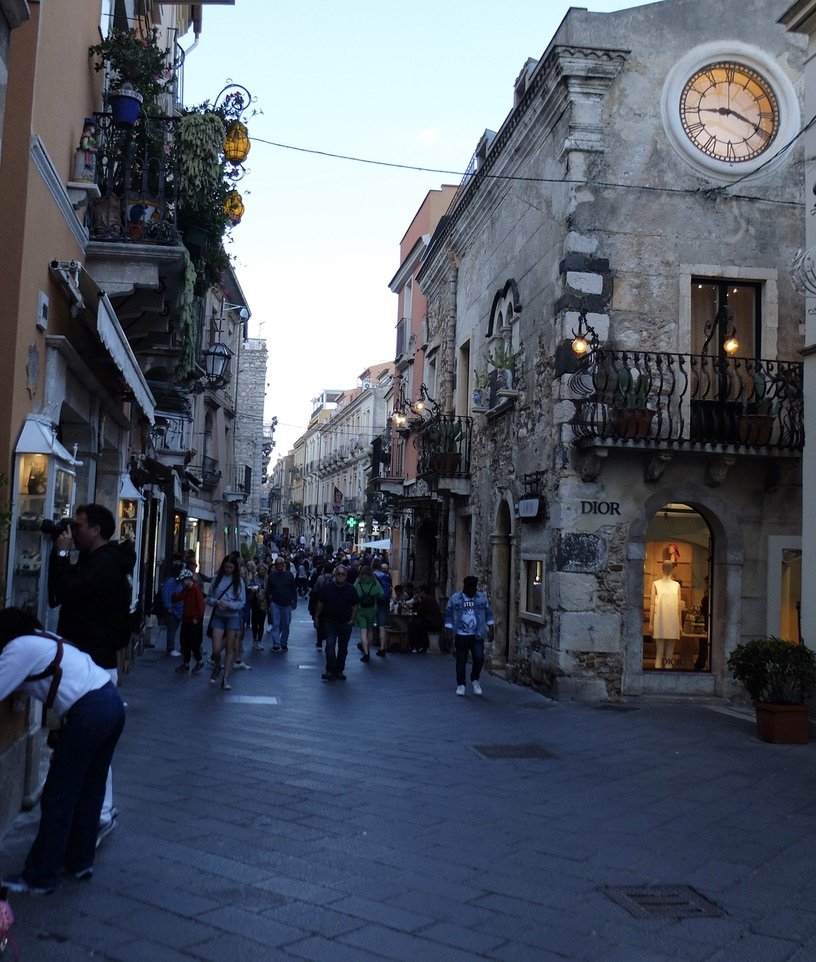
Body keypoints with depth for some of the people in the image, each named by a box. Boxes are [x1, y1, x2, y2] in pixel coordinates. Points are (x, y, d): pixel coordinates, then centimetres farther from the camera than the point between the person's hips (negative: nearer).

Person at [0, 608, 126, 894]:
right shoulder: (42, 638, 24)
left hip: (89, 712, -9)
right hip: (112, 702, 9)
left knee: (57, 798, 3)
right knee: (89, 792, 20)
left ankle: (40, 878, 12)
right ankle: (80, 862, 31)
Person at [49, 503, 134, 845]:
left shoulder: (105, 563, -15)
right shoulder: (97, 560, 17)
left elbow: (67, 592, -24)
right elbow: (57, 596, 15)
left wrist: (61, 554, -11)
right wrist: (61, 556, 5)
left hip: (94, 666, -10)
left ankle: (102, 815, -3)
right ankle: (101, 808, 21)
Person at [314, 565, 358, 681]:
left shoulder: (351, 589, -2)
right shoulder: (327, 587, -4)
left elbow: (355, 606, 2)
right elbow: (320, 603, 4)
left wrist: (352, 620, -7)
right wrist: (316, 617, 1)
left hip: (345, 623, 2)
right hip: (330, 622, -1)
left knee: (343, 649, 10)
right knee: (330, 646, -14)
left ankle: (339, 671, 22)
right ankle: (330, 671, -13)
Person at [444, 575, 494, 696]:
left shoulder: (482, 597, 5)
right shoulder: (455, 598, 0)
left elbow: (488, 613, 12)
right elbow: (449, 615, 4)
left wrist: (490, 630, 7)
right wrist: (449, 632, -1)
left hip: (477, 636, 1)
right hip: (461, 635, -1)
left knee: (479, 658, -9)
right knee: (461, 660, 3)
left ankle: (475, 680, 14)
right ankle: (460, 684, 14)